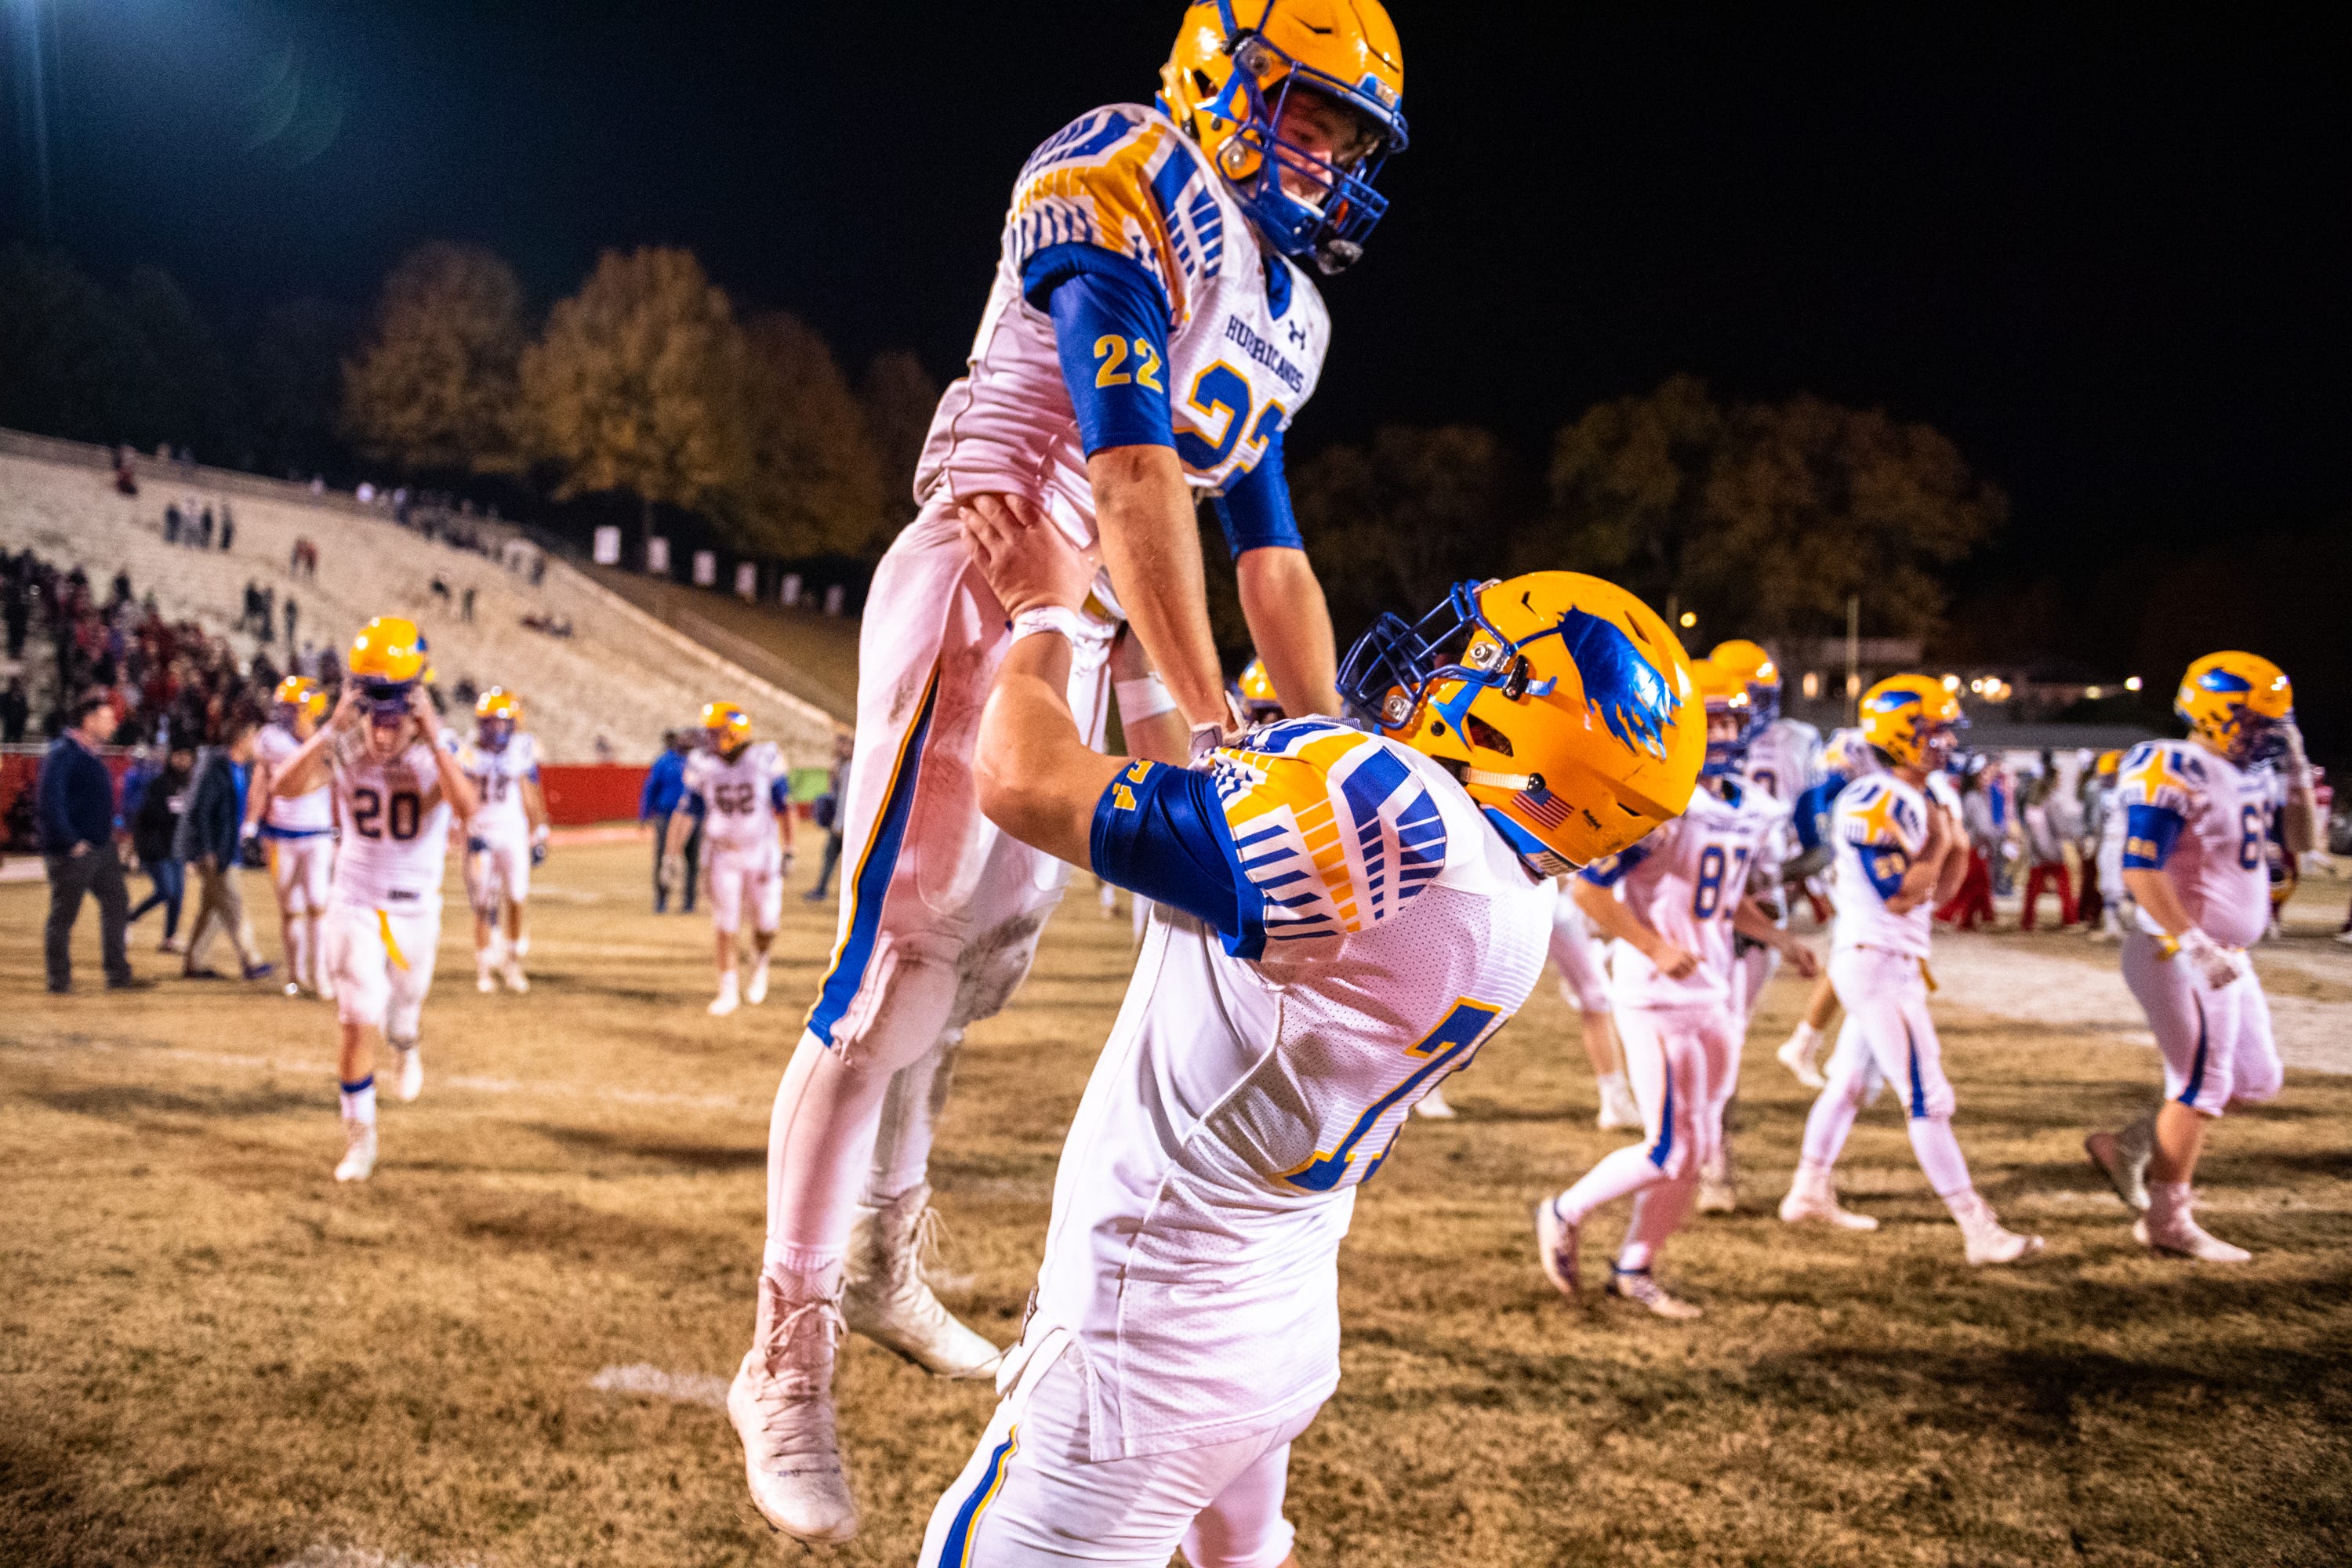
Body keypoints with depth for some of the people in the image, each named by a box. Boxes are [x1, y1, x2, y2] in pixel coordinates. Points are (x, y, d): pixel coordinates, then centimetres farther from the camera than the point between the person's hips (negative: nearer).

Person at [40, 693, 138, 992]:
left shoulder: (91, 754, 14)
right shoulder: (61, 754, -14)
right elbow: (51, 801, -22)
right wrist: (71, 842, -22)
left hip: (101, 848, 9)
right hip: (74, 852, -9)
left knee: (116, 902, 9)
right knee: (64, 914, 1)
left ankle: (118, 974, 15)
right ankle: (60, 979, 9)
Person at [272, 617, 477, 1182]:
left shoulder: (436, 748, -13)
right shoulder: (346, 744, -10)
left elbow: (467, 808, -33)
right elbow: (284, 783, -26)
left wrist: (431, 733, -34)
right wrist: (332, 727, -32)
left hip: (415, 906, 1)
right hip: (355, 904, 0)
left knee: (404, 1012, 19)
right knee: (357, 1021, -6)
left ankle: (408, 1046, 57)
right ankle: (359, 1137, 11)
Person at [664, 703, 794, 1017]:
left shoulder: (766, 759, -13)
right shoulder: (703, 766, -7)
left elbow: (783, 807, -3)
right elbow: (687, 812, 1)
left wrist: (788, 852, -2)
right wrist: (672, 855, -3)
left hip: (762, 852, -1)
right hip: (724, 855, 1)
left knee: (766, 924, 1)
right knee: (725, 927, -1)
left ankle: (759, 963, 34)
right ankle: (728, 992, 10)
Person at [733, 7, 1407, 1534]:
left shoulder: (1282, 309, 20)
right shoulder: (1129, 182, -8)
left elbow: (1273, 555, 20)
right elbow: (1131, 459, -20)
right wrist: (1204, 711, -26)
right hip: (986, 587, -9)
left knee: (982, 965, 14)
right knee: (896, 974, -8)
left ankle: (884, 1265, 32)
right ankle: (788, 1357, 1)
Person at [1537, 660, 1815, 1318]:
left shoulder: (1749, 807, 9)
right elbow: (1586, 888, -18)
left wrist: (1779, 938, 10)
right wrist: (1654, 947, -22)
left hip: (1718, 993, 8)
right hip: (1660, 994, -8)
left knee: (1698, 1148, 11)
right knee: (1671, 1151, -6)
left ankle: (1635, 1267, 26)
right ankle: (1564, 1214, 17)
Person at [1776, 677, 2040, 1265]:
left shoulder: (1926, 799, 11)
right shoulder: (1873, 806, -19)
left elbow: (1939, 889, 15)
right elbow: (1901, 897, -22)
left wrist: (1956, 847, -1)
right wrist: (1939, 844, -13)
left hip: (1895, 963, 10)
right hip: (1876, 960, -10)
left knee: (1850, 1079, 19)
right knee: (1929, 1099, -7)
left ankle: (1809, 1193, 32)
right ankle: (1979, 1231, -4)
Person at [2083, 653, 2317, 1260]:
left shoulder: (2249, 774, 9)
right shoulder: (2174, 774, -19)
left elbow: (2303, 840, 17)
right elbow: (2141, 873, -26)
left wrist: (2298, 773, 2)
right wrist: (2197, 947, -27)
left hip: (2225, 957, 10)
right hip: (2178, 956, -10)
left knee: (2256, 1079, 15)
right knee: (2203, 1084, -2)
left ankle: (2129, 1145, 23)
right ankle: (2167, 1222, 12)